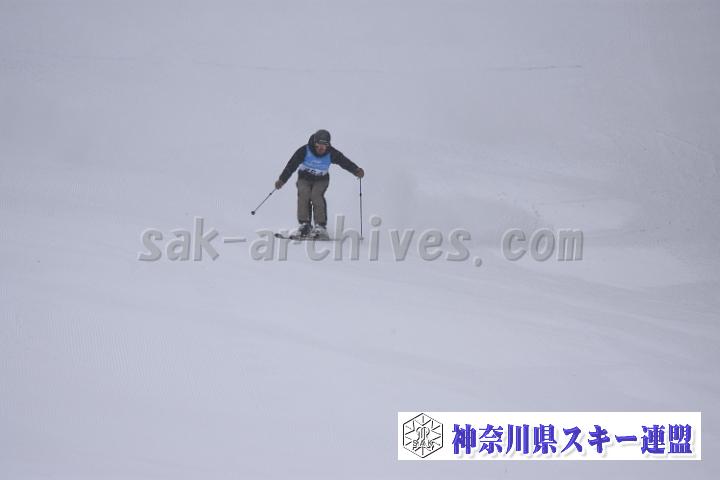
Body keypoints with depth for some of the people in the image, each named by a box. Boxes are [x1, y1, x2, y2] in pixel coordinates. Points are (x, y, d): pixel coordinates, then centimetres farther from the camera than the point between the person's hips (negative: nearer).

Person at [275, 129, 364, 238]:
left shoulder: (331, 153, -17)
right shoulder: (305, 151, -21)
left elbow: (345, 162, -20)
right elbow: (291, 165, -18)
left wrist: (356, 170, -37)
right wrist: (282, 179, -21)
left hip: (321, 180, 0)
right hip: (304, 178, 0)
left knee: (316, 195, -28)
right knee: (303, 194, -27)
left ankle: (321, 226, -27)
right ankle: (305, 225, -20)